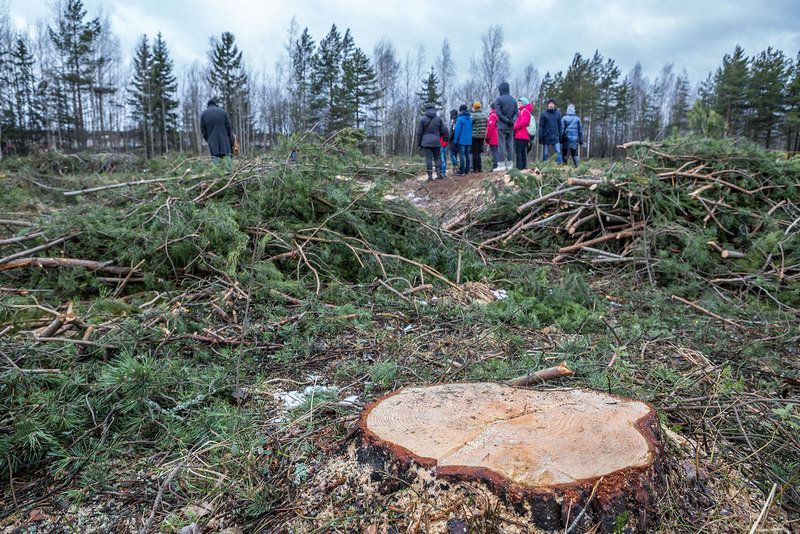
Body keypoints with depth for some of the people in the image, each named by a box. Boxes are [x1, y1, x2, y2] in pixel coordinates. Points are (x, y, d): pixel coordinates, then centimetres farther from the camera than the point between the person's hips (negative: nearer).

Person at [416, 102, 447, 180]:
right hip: (436, 142, 2)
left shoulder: (423, 119, -3)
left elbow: (419, 132, -2)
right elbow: (443, 131, 6)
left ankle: (430, 175, -5)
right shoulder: (438, 118, 3)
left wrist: (418, 143, 6)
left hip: (426, 142, -2)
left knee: (428, 158, -2)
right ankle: (439, 173, 6)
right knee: (438, 158, 11)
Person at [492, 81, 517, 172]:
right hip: (511, 127, 5)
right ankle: (509, 165, 11)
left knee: (501, 145, -4)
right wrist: (512, 120, -5)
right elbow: (516, 113, 6)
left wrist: (506, 120, -9)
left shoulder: (499, 99, -7)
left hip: (502, 126, -5)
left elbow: (498, 113, -14)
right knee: (509, 145, 9)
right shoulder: (513, 100, 10)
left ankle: (502, 165, -7)